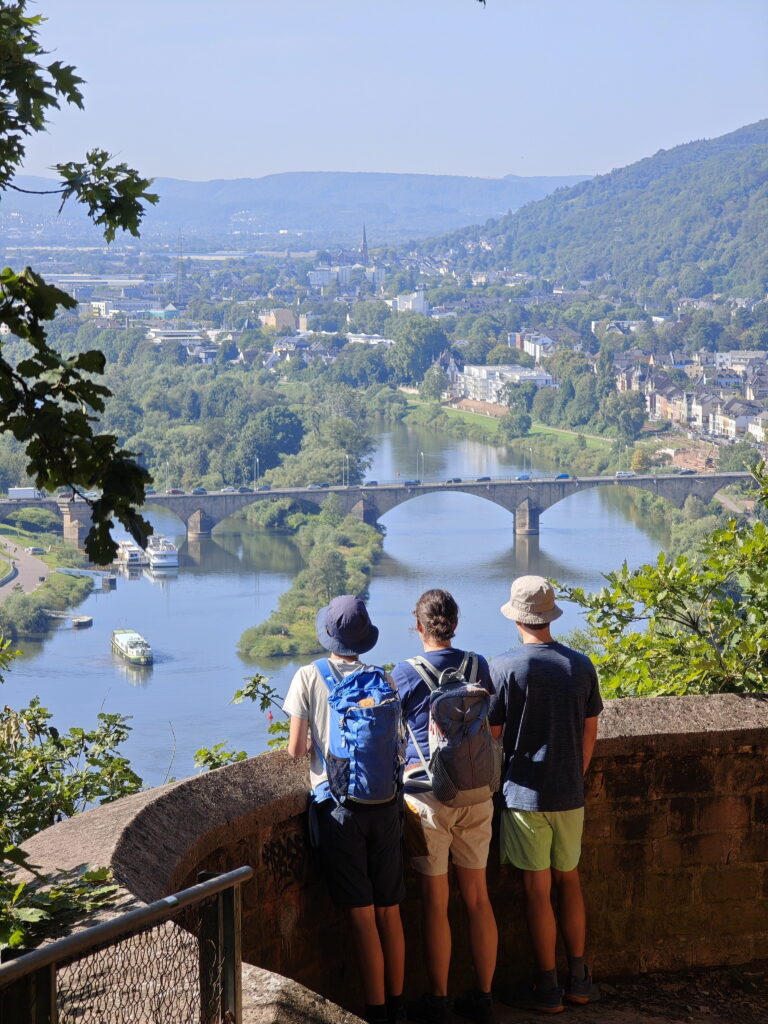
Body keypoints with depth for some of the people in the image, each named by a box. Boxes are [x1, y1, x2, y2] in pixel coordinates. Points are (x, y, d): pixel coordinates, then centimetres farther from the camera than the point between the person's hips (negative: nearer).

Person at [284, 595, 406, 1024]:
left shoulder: (309, 677, -5)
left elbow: (295, 750, -4)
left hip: (340, 804, -3)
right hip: (385, 802, 3)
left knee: (362, 914, 0)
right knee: (390, 911, 11)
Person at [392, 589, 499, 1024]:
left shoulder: (405, 673, -8)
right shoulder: (478, 666, 3)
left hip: (428, 795, -3)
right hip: (476, 793, 3)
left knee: (435, 902, 4)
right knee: (478, 897, 11)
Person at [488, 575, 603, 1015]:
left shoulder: (506, 667, -13)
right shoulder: (582, 666, 1)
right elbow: (590, 735, 8)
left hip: (525, 794, -4)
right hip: (570, 795, 4)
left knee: (538, 890, 3)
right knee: (569, 880, 17)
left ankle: (547, 989, 9)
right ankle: (579, 978, 21)